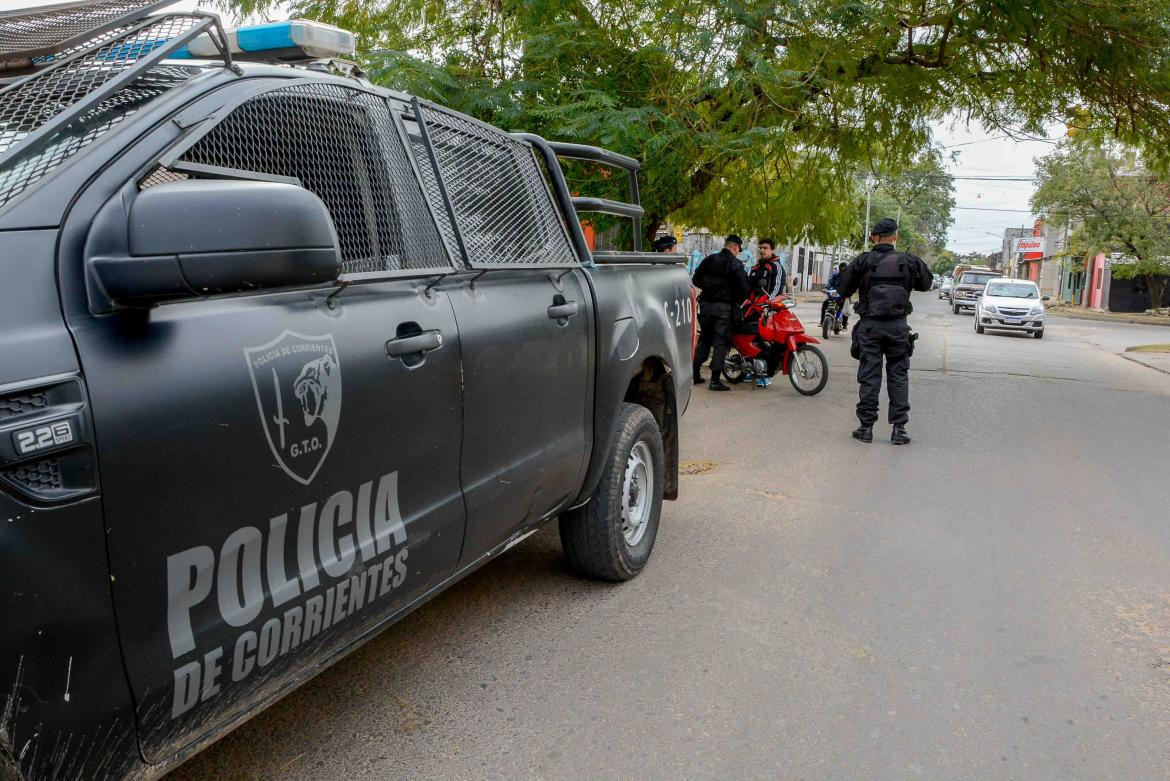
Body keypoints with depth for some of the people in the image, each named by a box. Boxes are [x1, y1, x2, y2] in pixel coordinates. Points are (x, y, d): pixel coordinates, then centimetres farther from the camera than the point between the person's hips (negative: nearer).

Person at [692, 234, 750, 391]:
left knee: (704, 339, 16)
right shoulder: (736, 264, -8)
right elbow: (743, 288, -12)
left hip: (706, 304, 5)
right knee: (721, 342, -2)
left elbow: (696, 280, 13)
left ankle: (694, 374, 17)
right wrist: (738, 302, 6)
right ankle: (715, 379, -5)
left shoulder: (708, 260, 8)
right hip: (724, 306, -5)